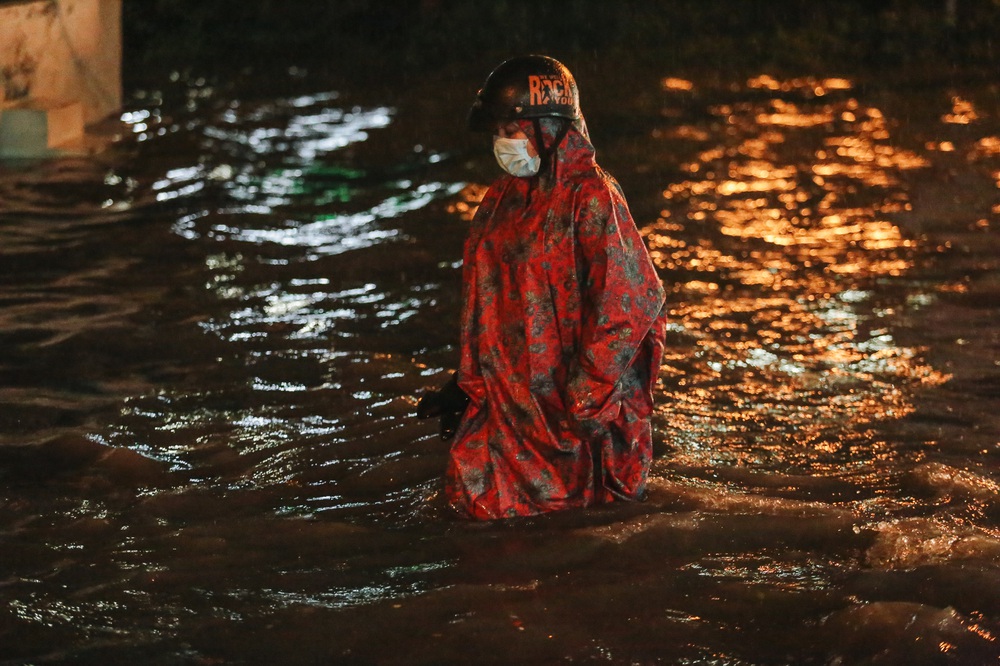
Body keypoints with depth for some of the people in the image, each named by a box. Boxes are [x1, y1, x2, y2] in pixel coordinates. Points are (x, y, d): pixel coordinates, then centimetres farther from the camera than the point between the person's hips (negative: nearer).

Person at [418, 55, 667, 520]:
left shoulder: (591, 199, -14)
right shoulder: (501, 200, 9)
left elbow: (624, 307, -17)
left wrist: (587, 399, -18)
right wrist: (467, 384, 12)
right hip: (508, 394, 7)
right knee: (472, 496, 3)